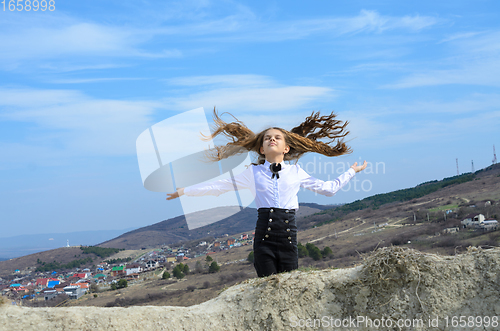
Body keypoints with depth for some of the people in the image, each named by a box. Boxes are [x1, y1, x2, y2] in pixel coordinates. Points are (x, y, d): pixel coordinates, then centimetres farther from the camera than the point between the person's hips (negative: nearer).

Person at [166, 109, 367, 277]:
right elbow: (219, 186, 14)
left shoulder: (296, 172, 13)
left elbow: (329, 188, 22)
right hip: (264, 237, -1)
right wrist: (184, 191, 14)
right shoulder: (253, 172, 11)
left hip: (288, 235, 1)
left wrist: (352, 171, 22)